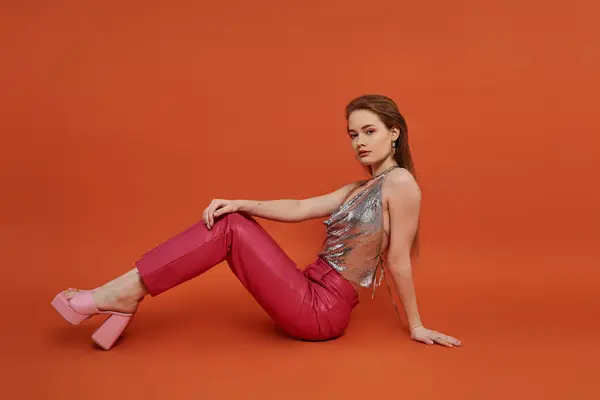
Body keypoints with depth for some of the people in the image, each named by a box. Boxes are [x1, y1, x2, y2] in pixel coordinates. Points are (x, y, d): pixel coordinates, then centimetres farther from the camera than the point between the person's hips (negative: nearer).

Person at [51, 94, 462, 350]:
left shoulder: (400, 183, -12)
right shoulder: (359, 188, 15)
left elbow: (399, 260, -9)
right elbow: (298, 209, 5)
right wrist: (241, 204, -8)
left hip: (322, 310, -8)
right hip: (311, 294, 8)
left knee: (232, 230, -14)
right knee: (228, 221, -1)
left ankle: (124, 293, -9)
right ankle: (125, 296, -3)